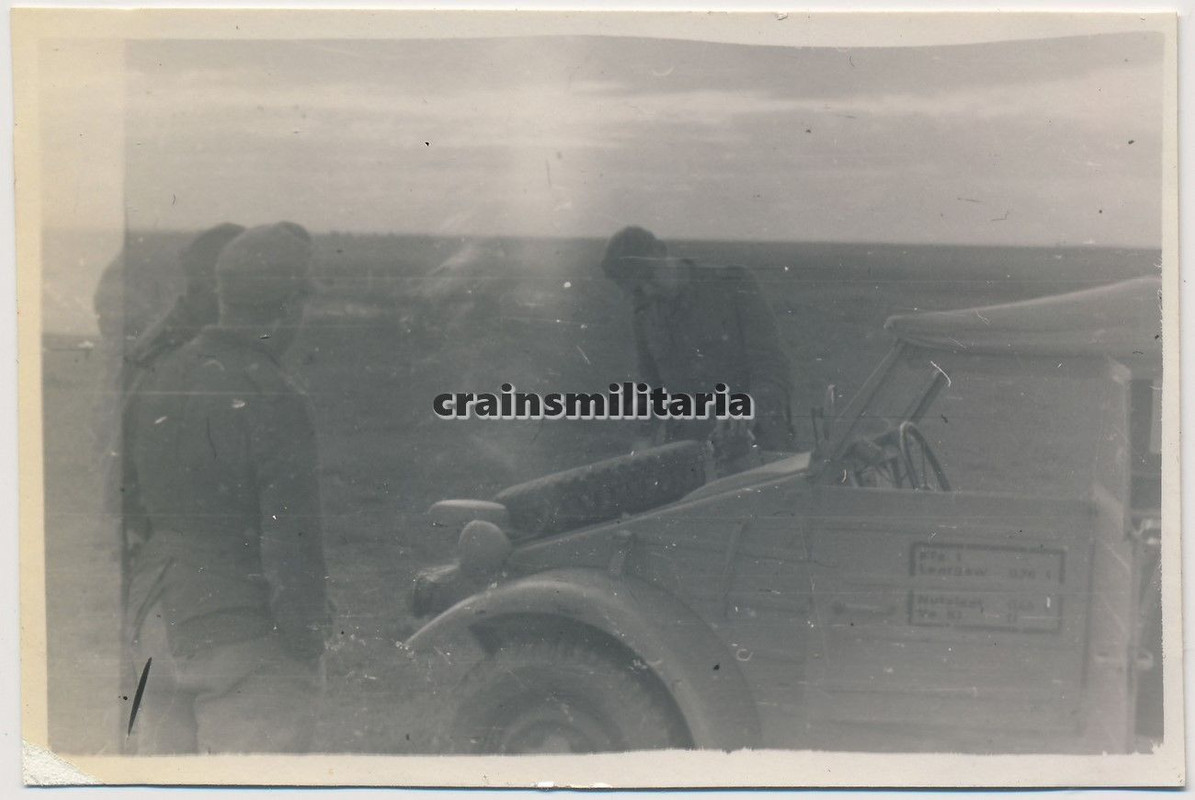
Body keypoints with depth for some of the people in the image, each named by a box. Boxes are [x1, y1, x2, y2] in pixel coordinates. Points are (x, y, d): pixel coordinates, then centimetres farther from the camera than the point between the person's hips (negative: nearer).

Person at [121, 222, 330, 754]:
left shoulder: (154, 383, 5)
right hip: (244, 636, -7)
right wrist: (307, 640, -9)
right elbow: (292, 542, -18)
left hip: (153, 625, 8)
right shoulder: (272, 400, -18)